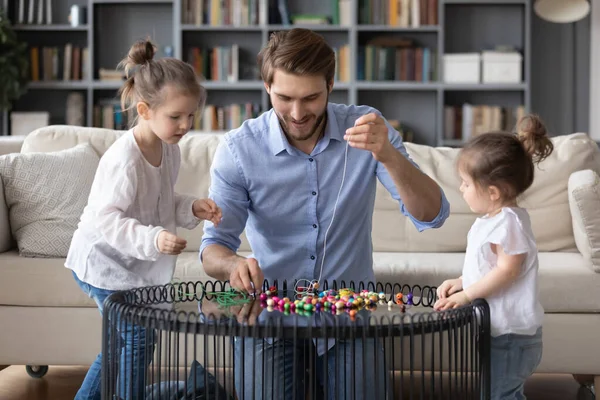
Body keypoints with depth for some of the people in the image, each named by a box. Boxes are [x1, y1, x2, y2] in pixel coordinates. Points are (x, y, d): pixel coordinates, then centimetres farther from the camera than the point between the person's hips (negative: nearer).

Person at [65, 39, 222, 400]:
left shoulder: (170, 150, -2)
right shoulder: (124, 160, -29)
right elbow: (105, 219, -30)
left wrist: (192, 208, -7)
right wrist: (152, 239, -41)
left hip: (133, 263, 9)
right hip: (106, 262, -9)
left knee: (122, 341, 19)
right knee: (137, 339, -6)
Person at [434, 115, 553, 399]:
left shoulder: (507, 222, -21)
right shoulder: (492, 219, 10)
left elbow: (507, 269, -25)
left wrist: (465, 295, -22)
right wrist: (458, 283, 7)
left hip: (511, 335, -11)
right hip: (501, 330, 11)